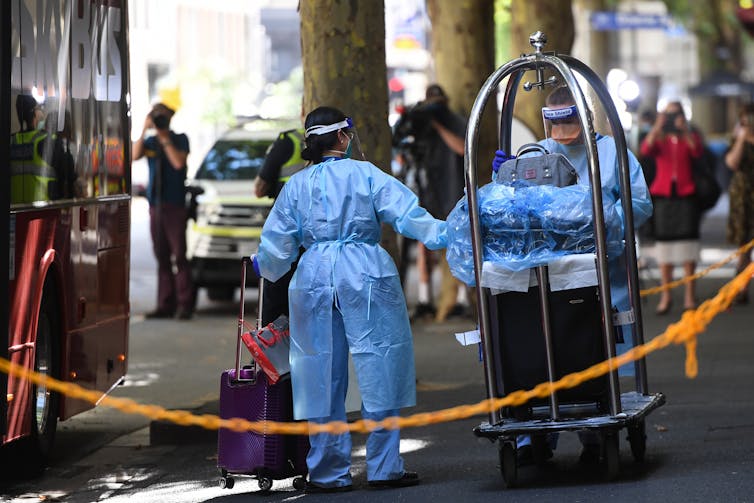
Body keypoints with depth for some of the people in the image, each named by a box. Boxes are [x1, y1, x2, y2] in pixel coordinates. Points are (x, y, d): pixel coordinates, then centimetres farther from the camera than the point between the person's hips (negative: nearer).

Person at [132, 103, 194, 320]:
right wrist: (144, 131, -10)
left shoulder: (180, 139, 4)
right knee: (162, 257, 3)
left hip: (175, 204, -4)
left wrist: (165, 138, -10)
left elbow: (178, 162, -13)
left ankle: (185, 304, -7)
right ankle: (165, 305, 4)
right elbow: (135, 155, -4)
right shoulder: (149, 141, 14)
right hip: (155, 204, 4)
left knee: (179, 255, -7)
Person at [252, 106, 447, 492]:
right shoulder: (366, 175, 0)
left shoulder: (296, 185, 10)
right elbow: (405, 212, -9)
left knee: (323, 373, 7)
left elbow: (277, 243, 13)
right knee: (379, 365, 3)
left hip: (315, 279, 3)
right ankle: (384, 467, 3)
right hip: (365, 274, -3)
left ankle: (329, 472, 10)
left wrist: (266, 267, 32)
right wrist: (444, 234, -6)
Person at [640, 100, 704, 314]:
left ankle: (689, 294, 1)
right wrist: (657, 127, -21)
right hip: (663, 194, 0)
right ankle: (665, 295, 3)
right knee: (664, 241, -1)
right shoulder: (658, 138, 9)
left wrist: (684, 129, -22)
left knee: (687, 241, -3)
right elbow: (645, 150, -12)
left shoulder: (690, 136, 9)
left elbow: (698, 151, -12)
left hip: (686, 194, 0)